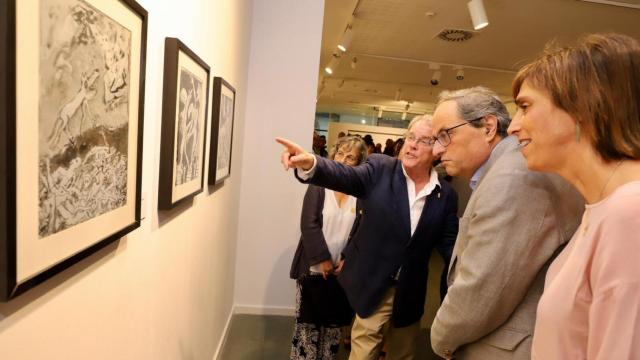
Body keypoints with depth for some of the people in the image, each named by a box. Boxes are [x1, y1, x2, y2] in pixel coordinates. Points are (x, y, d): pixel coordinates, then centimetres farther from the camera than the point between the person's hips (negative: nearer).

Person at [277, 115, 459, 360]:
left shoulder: (446, 195, -4)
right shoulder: (379, 169, -10)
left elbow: (449, 243, -1)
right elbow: (345, 176, -25)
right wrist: (310, 164, -45)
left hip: (410, 292, 3)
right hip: (373, 285, -2)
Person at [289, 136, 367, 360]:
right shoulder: (318, 185, -4)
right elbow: (308, 224, -10)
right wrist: (323, 259, -14)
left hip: (343, 271, 2)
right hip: (314, 268, -2)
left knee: (335, 323, 14)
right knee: (308, 323, 9)